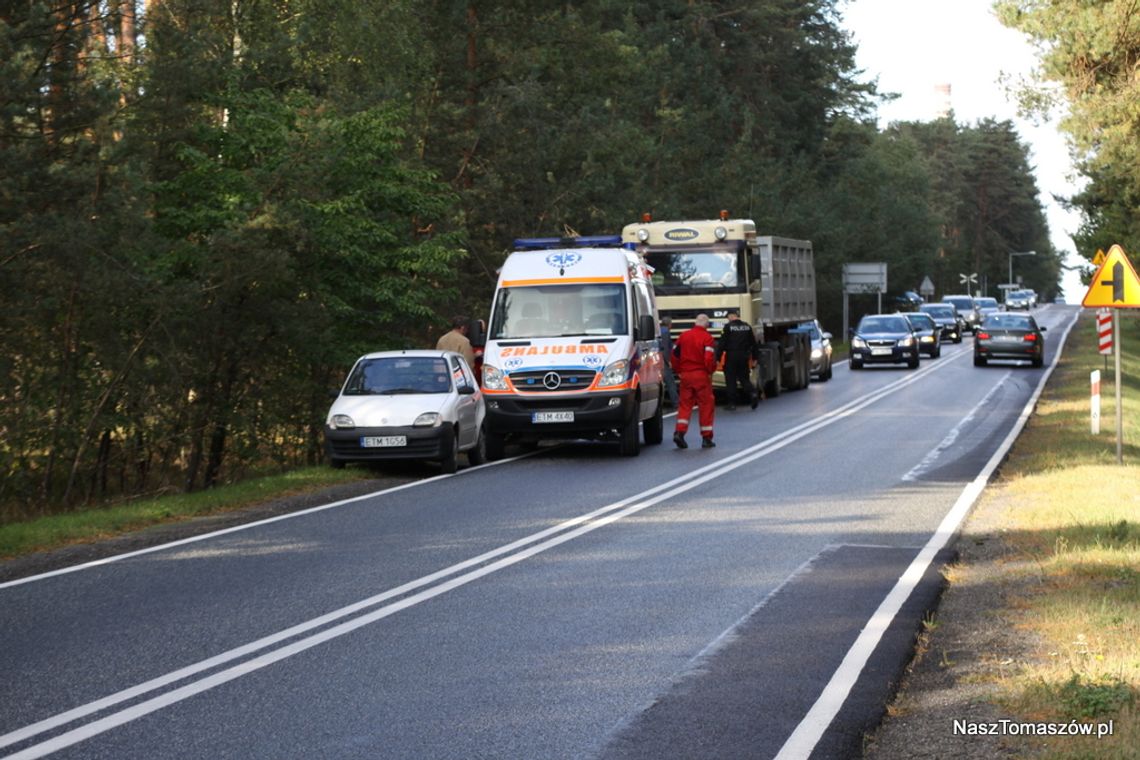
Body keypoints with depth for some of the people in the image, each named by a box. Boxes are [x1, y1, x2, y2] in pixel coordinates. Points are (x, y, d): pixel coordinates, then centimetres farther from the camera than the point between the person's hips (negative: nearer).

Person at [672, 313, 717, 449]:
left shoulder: (683, 336, 7)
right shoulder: (707, 338, -8)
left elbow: (675, 355, 9)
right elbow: (710, 358, -17)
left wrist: (678, 371, 18)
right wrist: (710, 371, 1)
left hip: (685, 375, 4)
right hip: (701, 375, -4)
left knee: (685, 404, 11)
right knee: (706, 405, 5)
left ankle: (679, 432, -7)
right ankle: (706, 438, 6)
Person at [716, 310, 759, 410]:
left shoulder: (728, 327, -9)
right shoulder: (747, 327, 7)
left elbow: (722, 343, -11)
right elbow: (753, 343, 11)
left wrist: (718, 358, -7)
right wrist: (755, 356, 19)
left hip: (731, 357, -5)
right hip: (744, 357, 5)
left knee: (731, 380, 3)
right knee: (744, 378, 15)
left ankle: (732, 403, 4)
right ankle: (753, 394, -9)